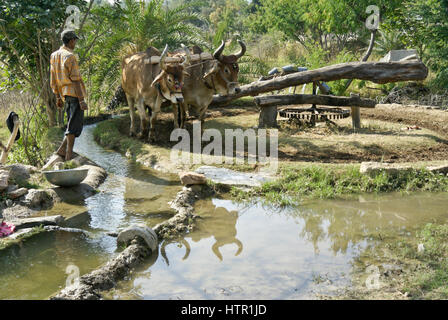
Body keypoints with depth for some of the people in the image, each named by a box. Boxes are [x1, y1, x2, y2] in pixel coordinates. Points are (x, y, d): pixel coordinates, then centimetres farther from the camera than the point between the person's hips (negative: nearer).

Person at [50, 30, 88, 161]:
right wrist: (81, 100, -17)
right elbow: (75, 80, -17)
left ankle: (62, 149, 11)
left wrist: (58, 98, 21)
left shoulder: (55, 56, 12)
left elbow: (53, 80, 16)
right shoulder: (70, 57, -13)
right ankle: (69, 155, -2)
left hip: (65, 95, 8)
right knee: (74, 125, -4)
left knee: (73, 124, 16)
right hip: (74, 94, -8)